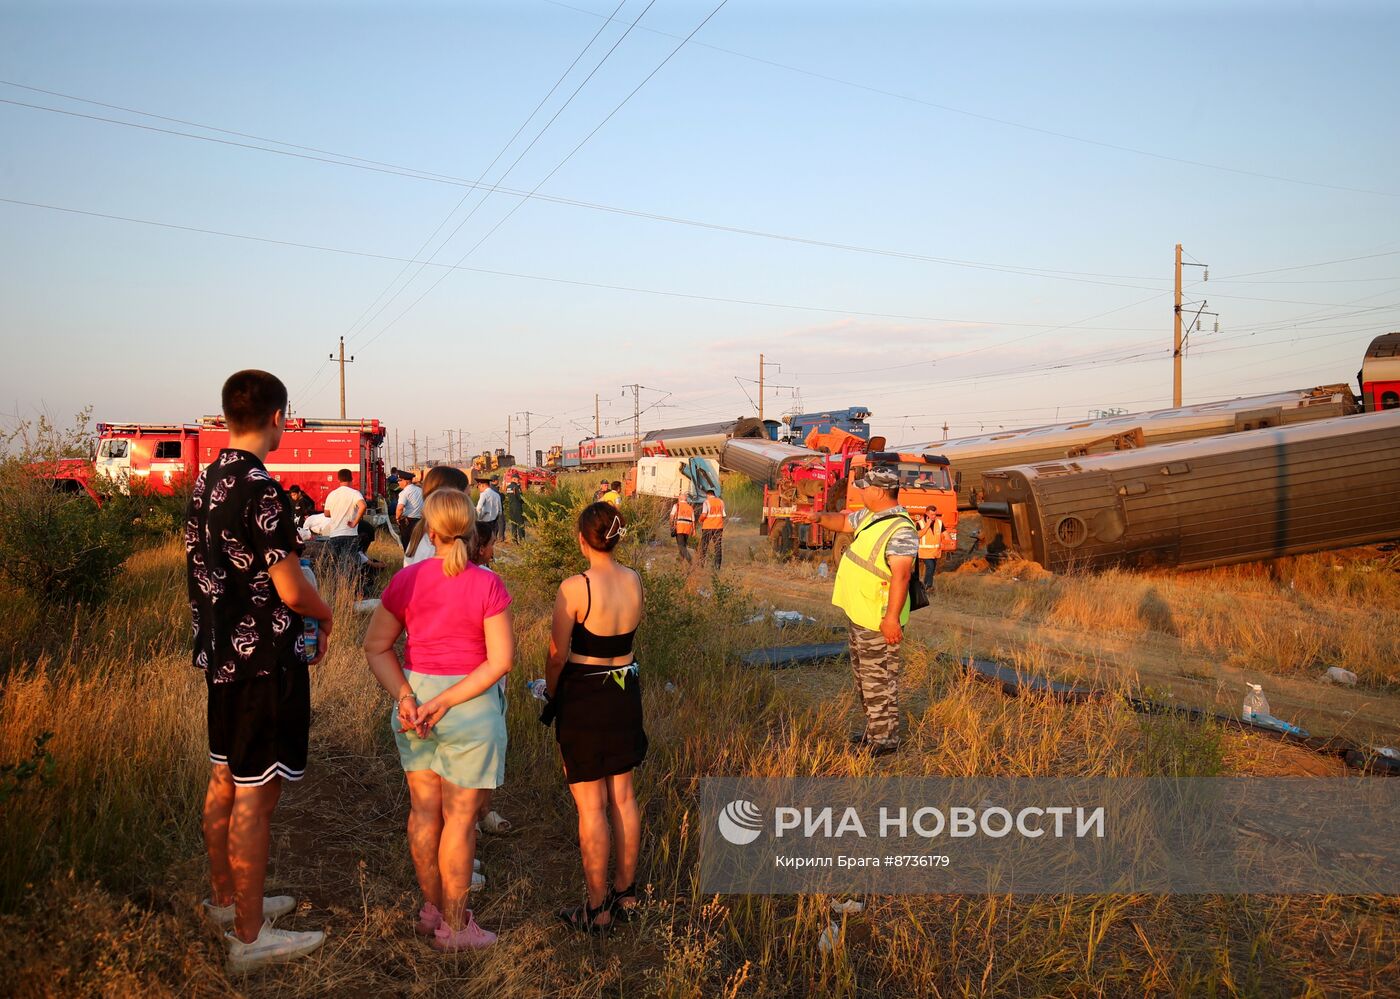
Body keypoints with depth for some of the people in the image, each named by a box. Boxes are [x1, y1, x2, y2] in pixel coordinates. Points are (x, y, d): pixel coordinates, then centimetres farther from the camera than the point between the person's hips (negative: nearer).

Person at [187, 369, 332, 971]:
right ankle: (249, 938, 10)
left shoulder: (205, 483, 7)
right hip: (264, 660, -9)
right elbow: (291, 588, -20)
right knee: (255, 796, -1)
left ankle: (225, 899, 36)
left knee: (225, 780, 20)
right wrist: (325, 616, 1)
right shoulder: (260, 490, -21)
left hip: (220, 655, 9)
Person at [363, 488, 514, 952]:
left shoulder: (407, 579, -3)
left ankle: (432, 908, 34)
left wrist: (405, 697, -6)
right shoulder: (487, 584, -13)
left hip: (415, 696, 4)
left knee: (423, 811, 17)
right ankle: (455, 926, 20)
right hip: (471, 706, -4)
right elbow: (501, 660, -16)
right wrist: (445, 702, -14)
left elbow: (375, 647, 1)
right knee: (459, 820, 7)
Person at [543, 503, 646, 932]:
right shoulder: (635, 581, -2)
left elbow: (558, 656, -13)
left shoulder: (574, 587, -19)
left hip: (584, 698, -6)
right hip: (626, 692, 6)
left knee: (591, 806, 4)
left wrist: (550, 695, 3)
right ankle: (626, 894, 29)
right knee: (623, 796, 16)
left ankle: (597, 909, 15)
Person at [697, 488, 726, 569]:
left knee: (704, 545, 6)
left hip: (708, 527, -3)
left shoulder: (706, 502, -5)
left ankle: (702, 563, 3)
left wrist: (700, 520, 3)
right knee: (718, 546, 5)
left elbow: (704, 514, -16)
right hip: (718, 526, 3)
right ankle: (717, 565, 1)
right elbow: (724, 515, 5)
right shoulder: (721, 502, 7)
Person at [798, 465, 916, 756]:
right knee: (864, 675, 21)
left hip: (880, 621, -10)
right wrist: (819, 518, 12)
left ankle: (884, 738, 14)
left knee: (879, 681, 1)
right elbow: (844, 522, 28)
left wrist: (892, 617, -34)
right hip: (859, 614, 10)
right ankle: (874, 729, 36)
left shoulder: (901, 530, -23)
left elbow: (901, 575, -30)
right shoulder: (868, 516, 8)